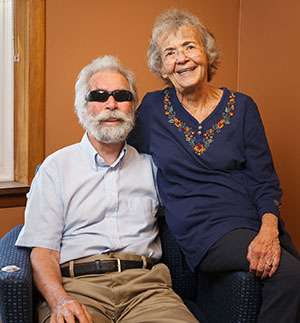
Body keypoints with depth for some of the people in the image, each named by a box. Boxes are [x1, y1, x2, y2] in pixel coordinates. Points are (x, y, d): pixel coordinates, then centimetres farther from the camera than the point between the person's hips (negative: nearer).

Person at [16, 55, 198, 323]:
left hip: (144, 283, 2)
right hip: (77, 284, -2)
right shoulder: (56, 167, 10)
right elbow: (43, 252, 2)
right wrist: (60, 300, -16)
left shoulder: (149, 165, 18)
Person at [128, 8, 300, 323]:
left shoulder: (241, 106, 7)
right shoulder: (153, 108, 6)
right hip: (203, 230, -3)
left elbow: (265, 181, 4)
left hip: (256, 222, 3)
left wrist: (269, 230, -12)